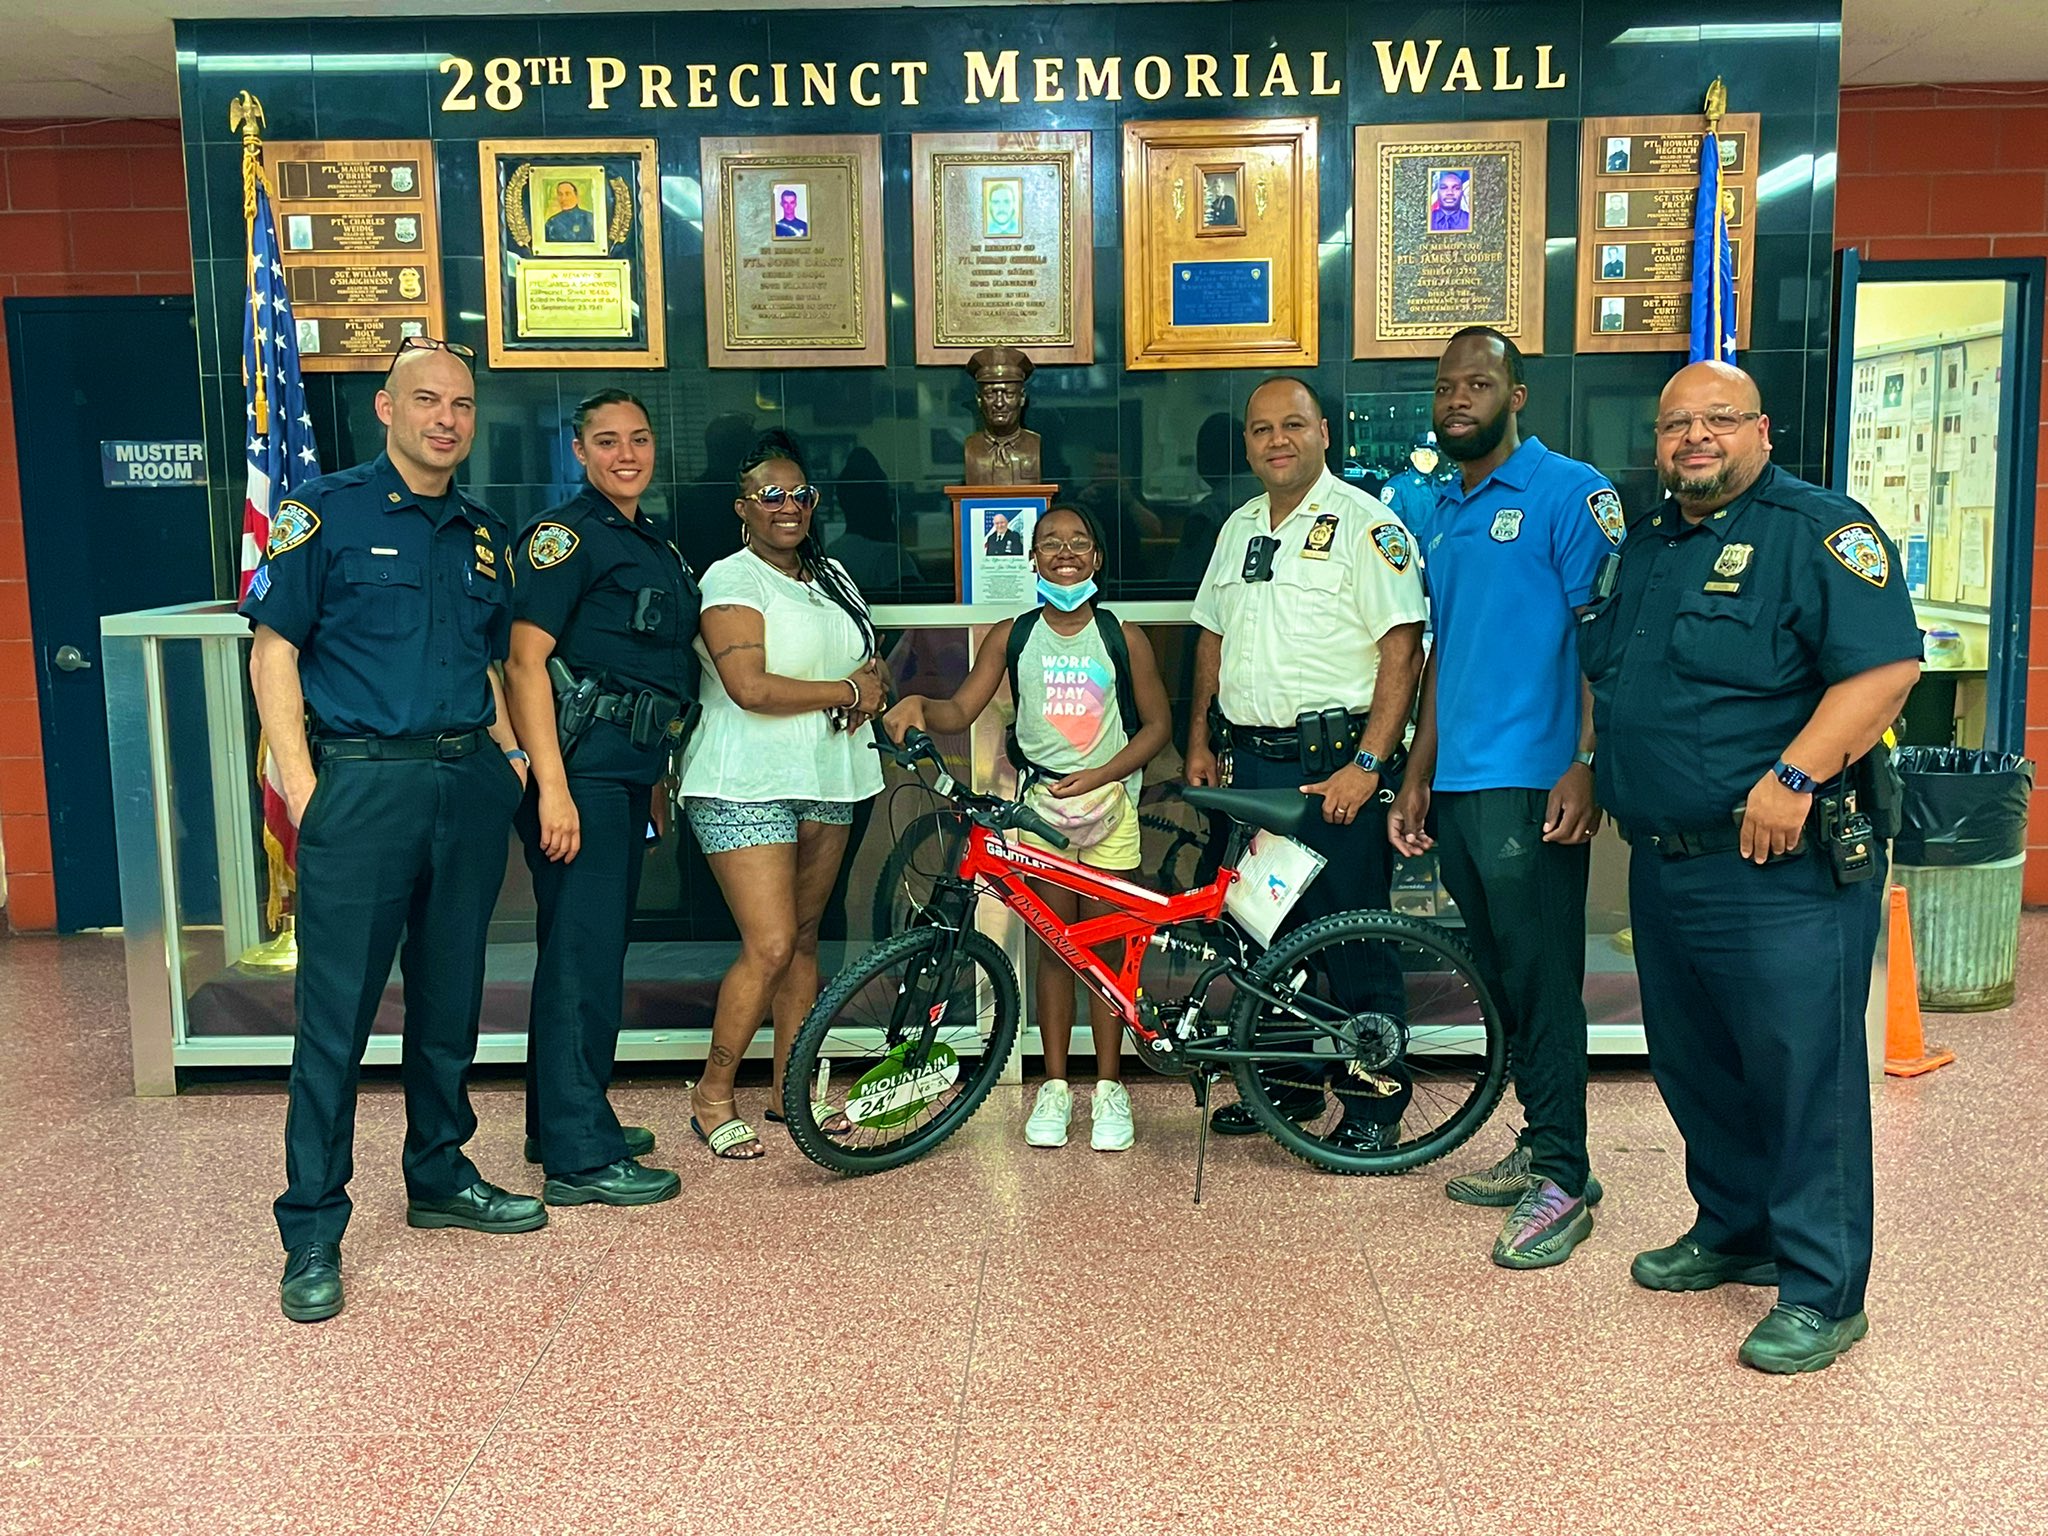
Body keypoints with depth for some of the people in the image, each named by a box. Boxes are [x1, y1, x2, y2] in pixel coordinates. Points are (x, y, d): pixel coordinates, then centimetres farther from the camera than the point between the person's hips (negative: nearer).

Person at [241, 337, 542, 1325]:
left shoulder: (482, 536, 15)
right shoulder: (327, 513, -1)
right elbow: (274, 651, -4)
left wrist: (508, 751, 9)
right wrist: (301, 785, -12)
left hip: (469, 783, 6)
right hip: (365, 782, -5)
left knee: (450, 995, 13)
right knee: (337, 1011, -3)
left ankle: (440, 1176, 29)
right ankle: (312, 1231, 7)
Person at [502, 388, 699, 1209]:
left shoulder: (651, 543, 19)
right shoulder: (566, 535, -8)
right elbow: (525, 660, -17)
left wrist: (655, 773, 22)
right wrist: (552, 788, -24)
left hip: (626, 771, 9)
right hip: (580, 769, -9)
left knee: (596, 948, 15)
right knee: (581, 951, -7)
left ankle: (565, 1121, 28)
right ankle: (579, 1156, -1)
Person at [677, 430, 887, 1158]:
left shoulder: (831, 576, 14)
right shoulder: (731, 580, -9)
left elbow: (869, 658, 21)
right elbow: (751, 688, -21)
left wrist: (869, 692, -4)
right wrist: (847, 690, -11)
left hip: (827, 781, 7)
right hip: (749, 789, -7)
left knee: (805, 939, 11)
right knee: (770, 947, -11)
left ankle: (789, 1087, 23)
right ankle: (712, 1095, 6)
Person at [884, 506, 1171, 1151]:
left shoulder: (1123, 637, 1)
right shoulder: (1012, 636, 3)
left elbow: (1157, 723, 3)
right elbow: (961, 710, -2)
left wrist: (1099, 776, -9)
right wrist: (918, 704, -24)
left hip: (1108, 801, -1)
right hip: (1040, 802, 1)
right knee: (1055, 947, 5)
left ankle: (1109, 1088, 15)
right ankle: (1055, 1086, 16)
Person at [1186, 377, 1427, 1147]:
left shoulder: (1365, 523, -7)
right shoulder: (1240, 527, 16)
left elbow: (1402, 651, -13)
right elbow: (1212, 636, 22)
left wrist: (1367, 764, -19)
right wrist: (1198, 741, 16)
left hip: (1335, 763, -7)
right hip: (1253, 760, 7)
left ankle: (1374, 1101, 11)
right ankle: (1286, 1083, 27)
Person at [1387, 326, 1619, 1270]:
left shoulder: (1570, 493, -5)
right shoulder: (1441, 511, 17)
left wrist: (1586, 766, -20)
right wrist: (1416, 778, 17)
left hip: (1531, 784, -7)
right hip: (1456, 786, 8)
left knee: (1542, 980, -3)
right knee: (1501, 978, 14)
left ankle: (1563, 1181, 7)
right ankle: (1539, 1147, 26)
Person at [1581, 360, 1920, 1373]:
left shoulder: (1821, 531, -8)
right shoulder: (1645, 545, 16)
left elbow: (1886, 666, -19)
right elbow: (1606, 677, 27)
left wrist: (1794, 775, -26)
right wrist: (1583, 777, 18)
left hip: (1785, 871, -8)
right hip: (1663, 864, 8)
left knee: (1805, 1078, -1)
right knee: (1693, 1067, 17)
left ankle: (1822, 1294, 11)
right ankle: (1734, 1233, 35)